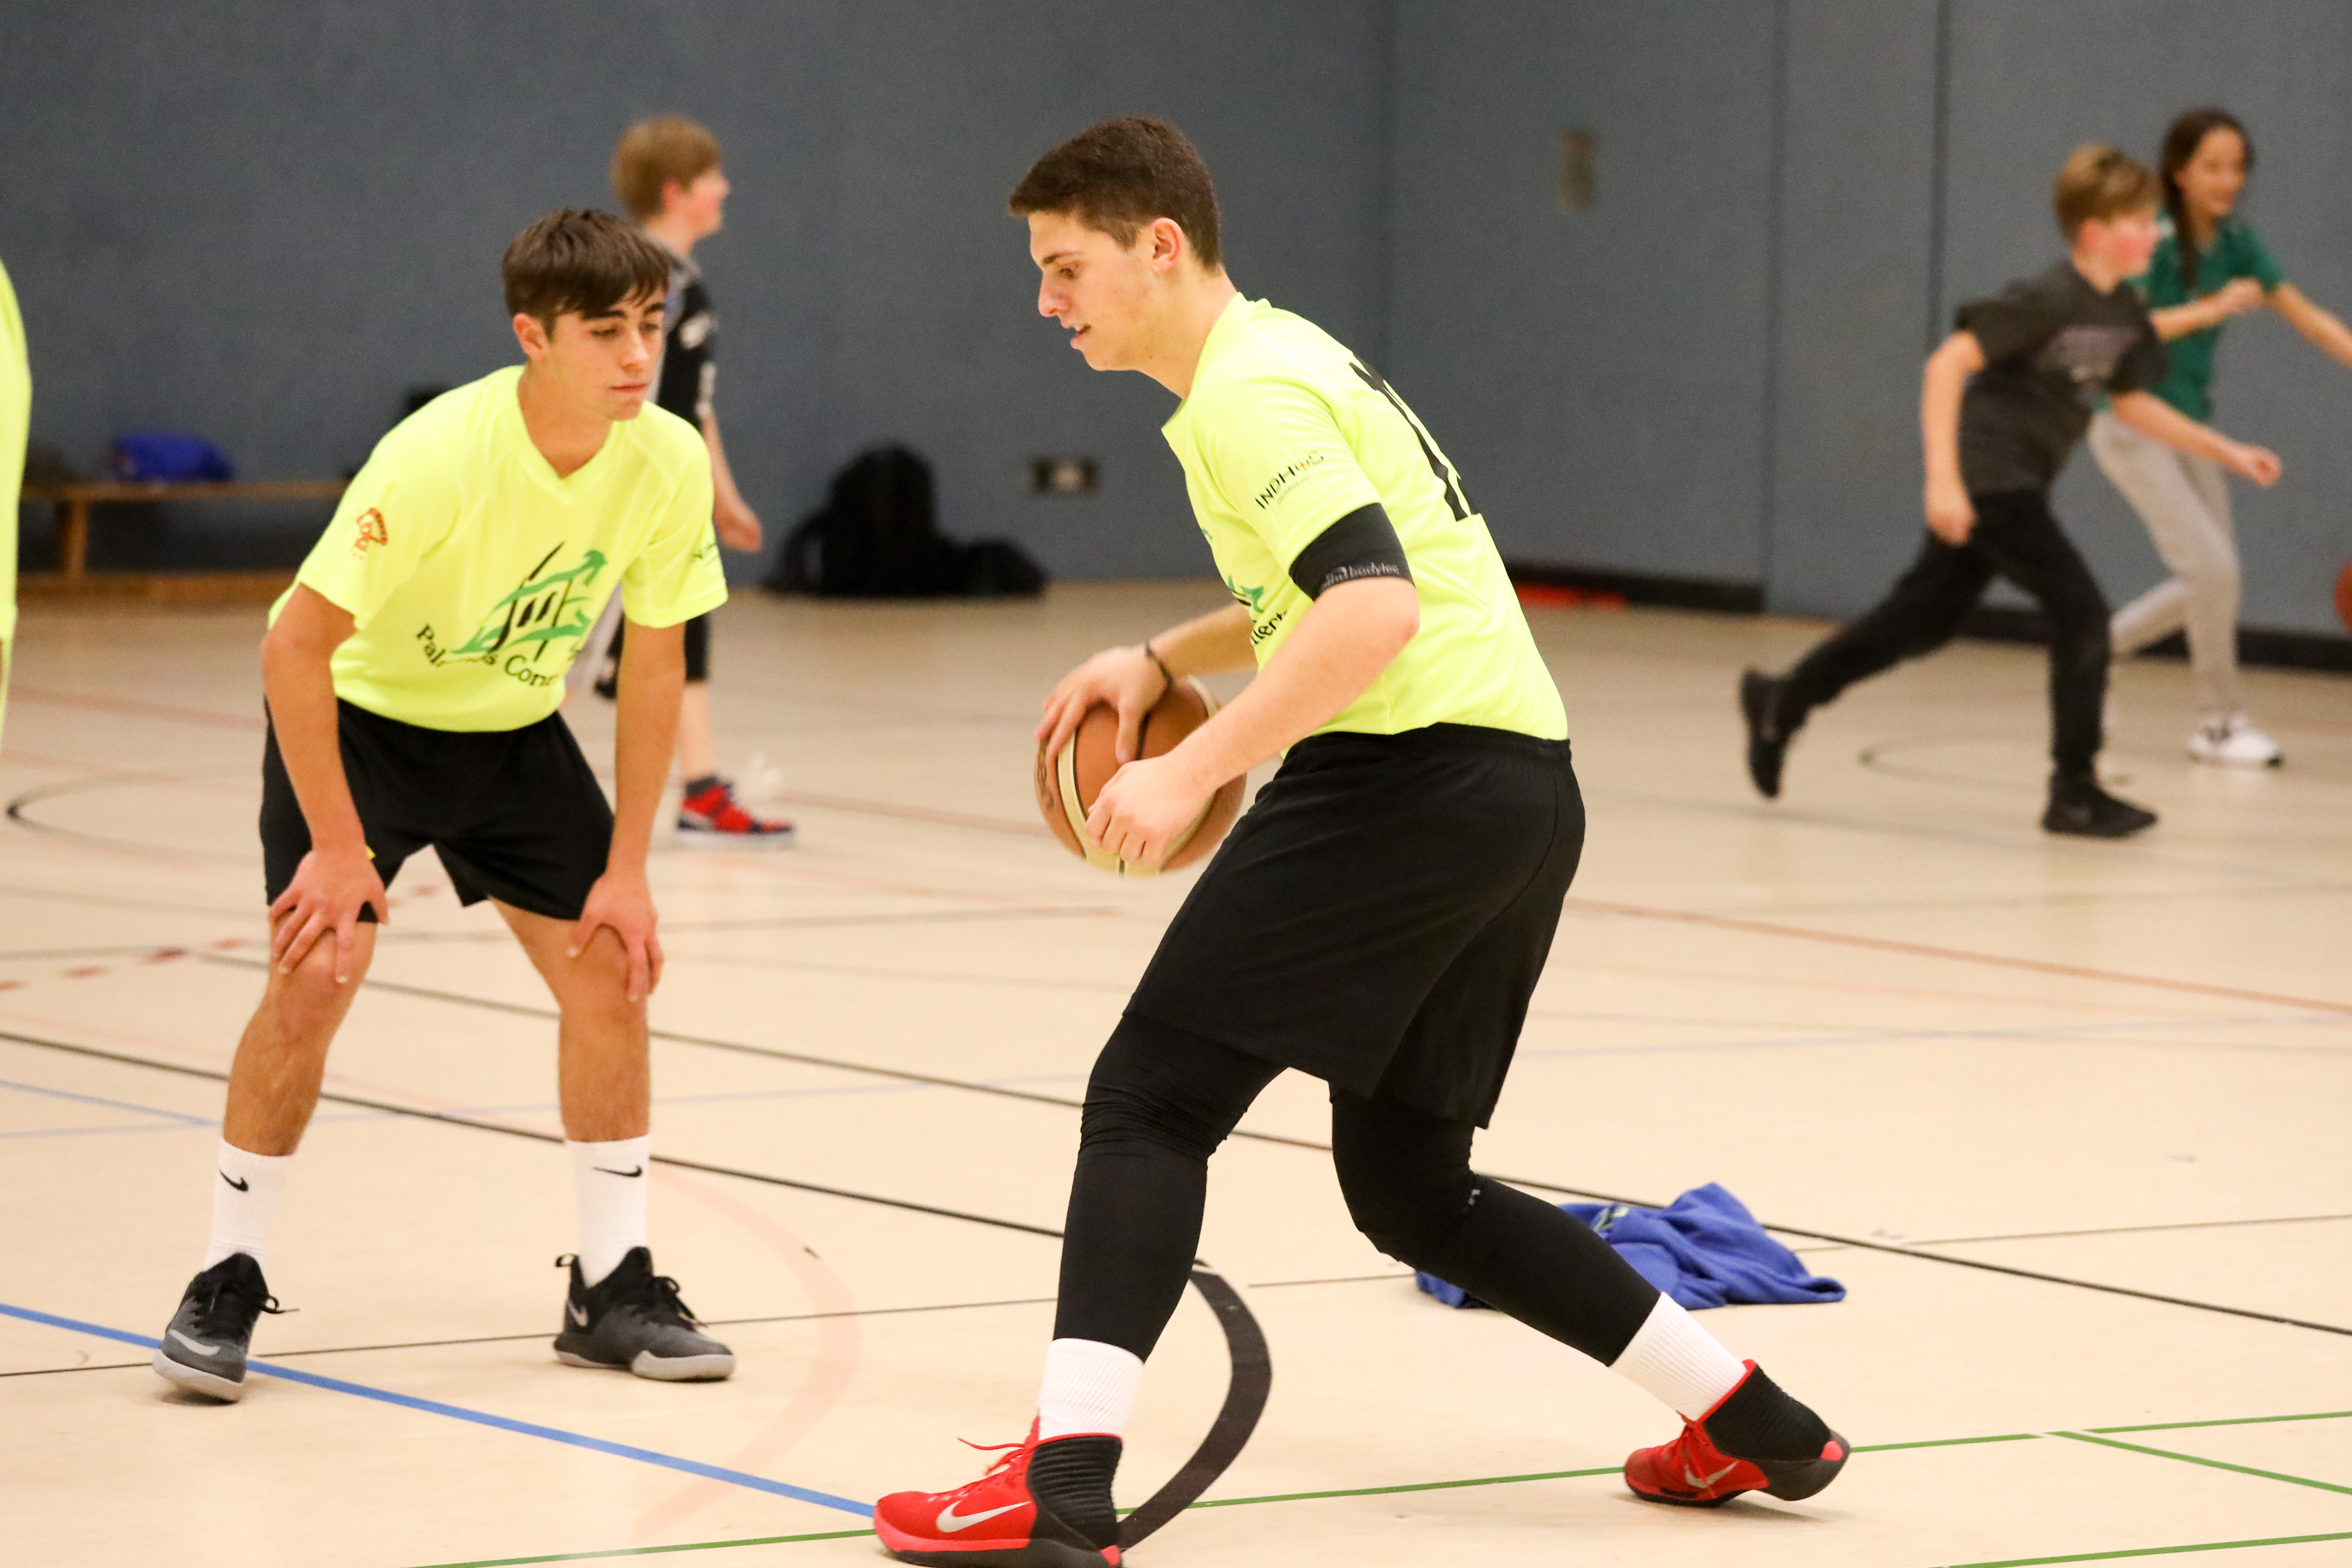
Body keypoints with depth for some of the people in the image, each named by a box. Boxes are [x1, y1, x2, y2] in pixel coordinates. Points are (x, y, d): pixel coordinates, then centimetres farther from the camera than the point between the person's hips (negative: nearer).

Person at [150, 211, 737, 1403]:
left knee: (611, 968, -4)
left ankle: (612, 1287, 10)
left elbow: (653, 663, -5)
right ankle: (226, 1284, -3)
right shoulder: (440, 456, -33)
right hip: (358, 714, -5)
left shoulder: (670, 464, -18)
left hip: (513, 727, 5)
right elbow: (295, 646, -28)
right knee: (317, 970, -18)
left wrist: (627, 867, -6)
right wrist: (338, 846, -26)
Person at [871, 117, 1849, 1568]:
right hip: (1524, 783, 10)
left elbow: (1373, 606, -24)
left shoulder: (1247, 393, -10)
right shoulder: (1285, 357, 21)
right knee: (1409, 1183, 18)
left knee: (1149, 1104, -9)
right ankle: (1750, 1423, 21)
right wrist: (1161, 660, 23)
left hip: (1411, 776, -10)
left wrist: (1195, 769, -24)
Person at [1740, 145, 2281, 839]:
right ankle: (2075, 792, -3)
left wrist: (2225, 451, 14)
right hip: (1985, 479, -9)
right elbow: (1948, 363, -23)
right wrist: (1943, 477, -28)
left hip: (2014, 486, 9)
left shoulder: (2125, 315, 4)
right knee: (2080, 609, -12)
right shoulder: (2048, 299, -21)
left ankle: (1783, 703, 30)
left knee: (1928, 618, 16)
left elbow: (2133, 404, 19)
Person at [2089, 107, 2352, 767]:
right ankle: (2222, 720, 1)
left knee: (2208, 581, 9)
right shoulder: (2154, 243, -18)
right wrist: (2210, 310, -35)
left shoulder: (2235, 241, 1)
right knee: (2213, 567, -13)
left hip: (2187, 421, 7)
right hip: (2129, 422, -7)